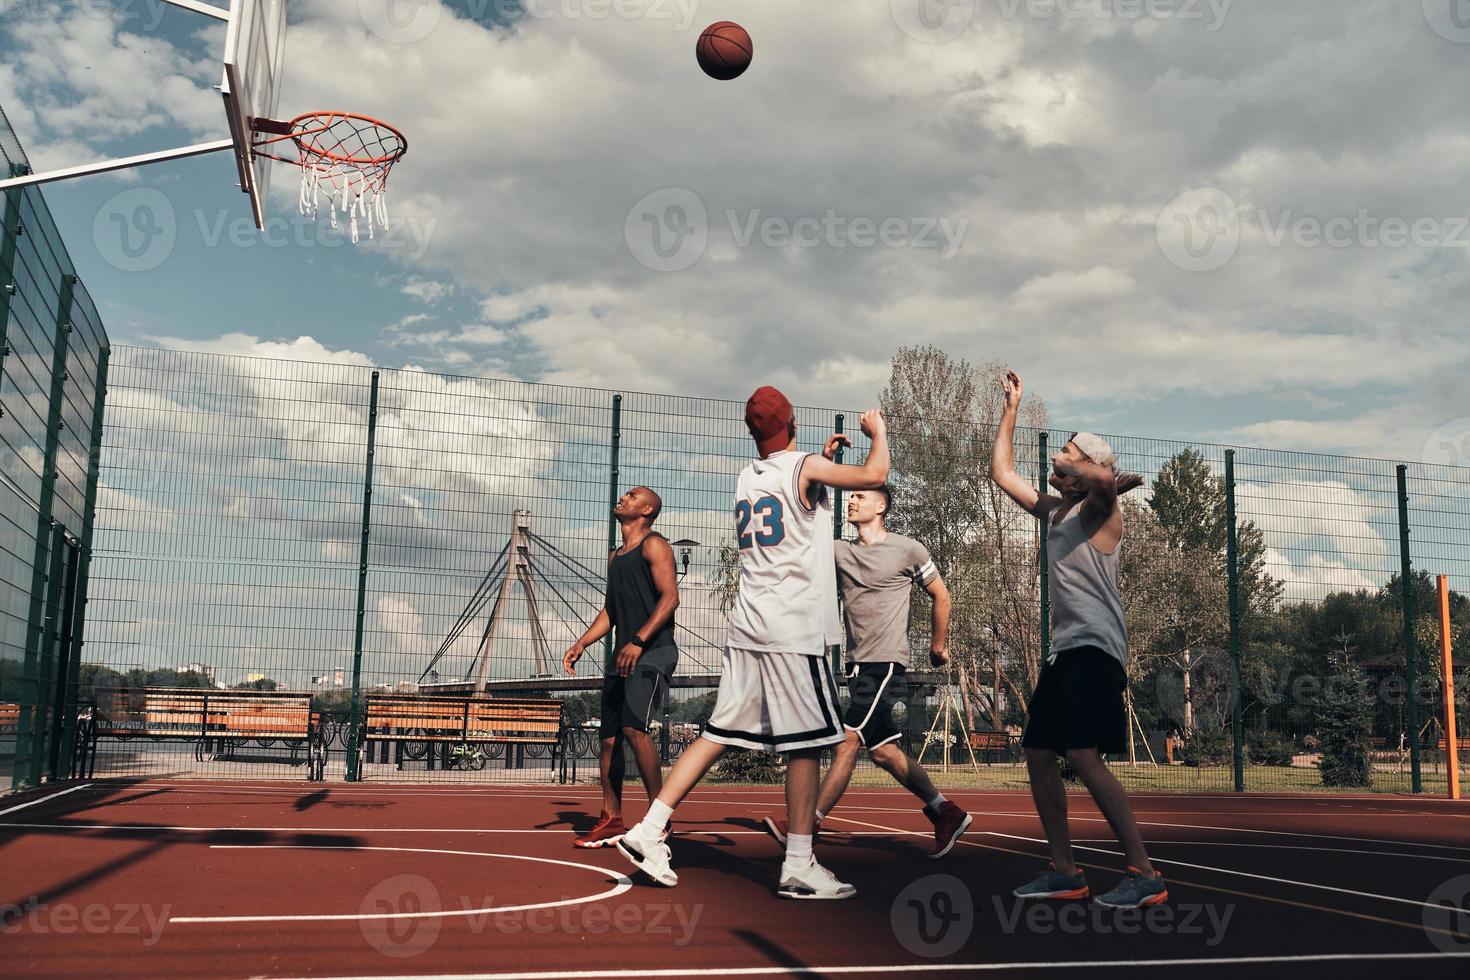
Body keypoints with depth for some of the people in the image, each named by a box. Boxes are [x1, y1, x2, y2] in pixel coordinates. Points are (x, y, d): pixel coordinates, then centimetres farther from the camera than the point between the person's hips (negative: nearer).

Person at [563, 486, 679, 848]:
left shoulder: (654, 545, -3)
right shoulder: (615, 557, 22)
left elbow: (670, 597, -14)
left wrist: (639, 641, -24)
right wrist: (582, 644, 12)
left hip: (654, 652, -9)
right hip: (623, 656, 9)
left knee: (633, 726, -23)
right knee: (609, 736, 7)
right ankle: (612, 820, 15)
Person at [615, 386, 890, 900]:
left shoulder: (747, 478, 15)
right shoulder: (806, 467, -6)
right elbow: (873, 475, -15)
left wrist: (822, 462, 32)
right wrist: (878, 431, 3)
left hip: (748, 627, 7)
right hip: (795, 630, -7)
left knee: (718, 734, 9)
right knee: (805, 744, 0)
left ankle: (648, 831, 6)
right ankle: (799, 867, 4)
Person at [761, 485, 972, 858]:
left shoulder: (908, 550, 0)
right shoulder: (839, 551, 11)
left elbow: (941, 596, 9)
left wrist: (937, 646, 13)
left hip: (886, 662, -7)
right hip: (857, 663, 7)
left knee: (848, 740, -12)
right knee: (882, 750, 7)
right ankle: (946, 813, 20)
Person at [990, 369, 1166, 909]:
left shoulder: (1100, 510, -5)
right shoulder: (1053, 510, 19)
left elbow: (1103, 481, -30)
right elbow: (1002, 473, 26)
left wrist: (1067, 463, -11)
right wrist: (1011, 408, 28)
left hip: (1095, 647, -9)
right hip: (1064, 650, 10)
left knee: (1085, 758, -19)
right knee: (1039, 756, 9)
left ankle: (1145, 875, -14)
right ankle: (1065, 871, 16)